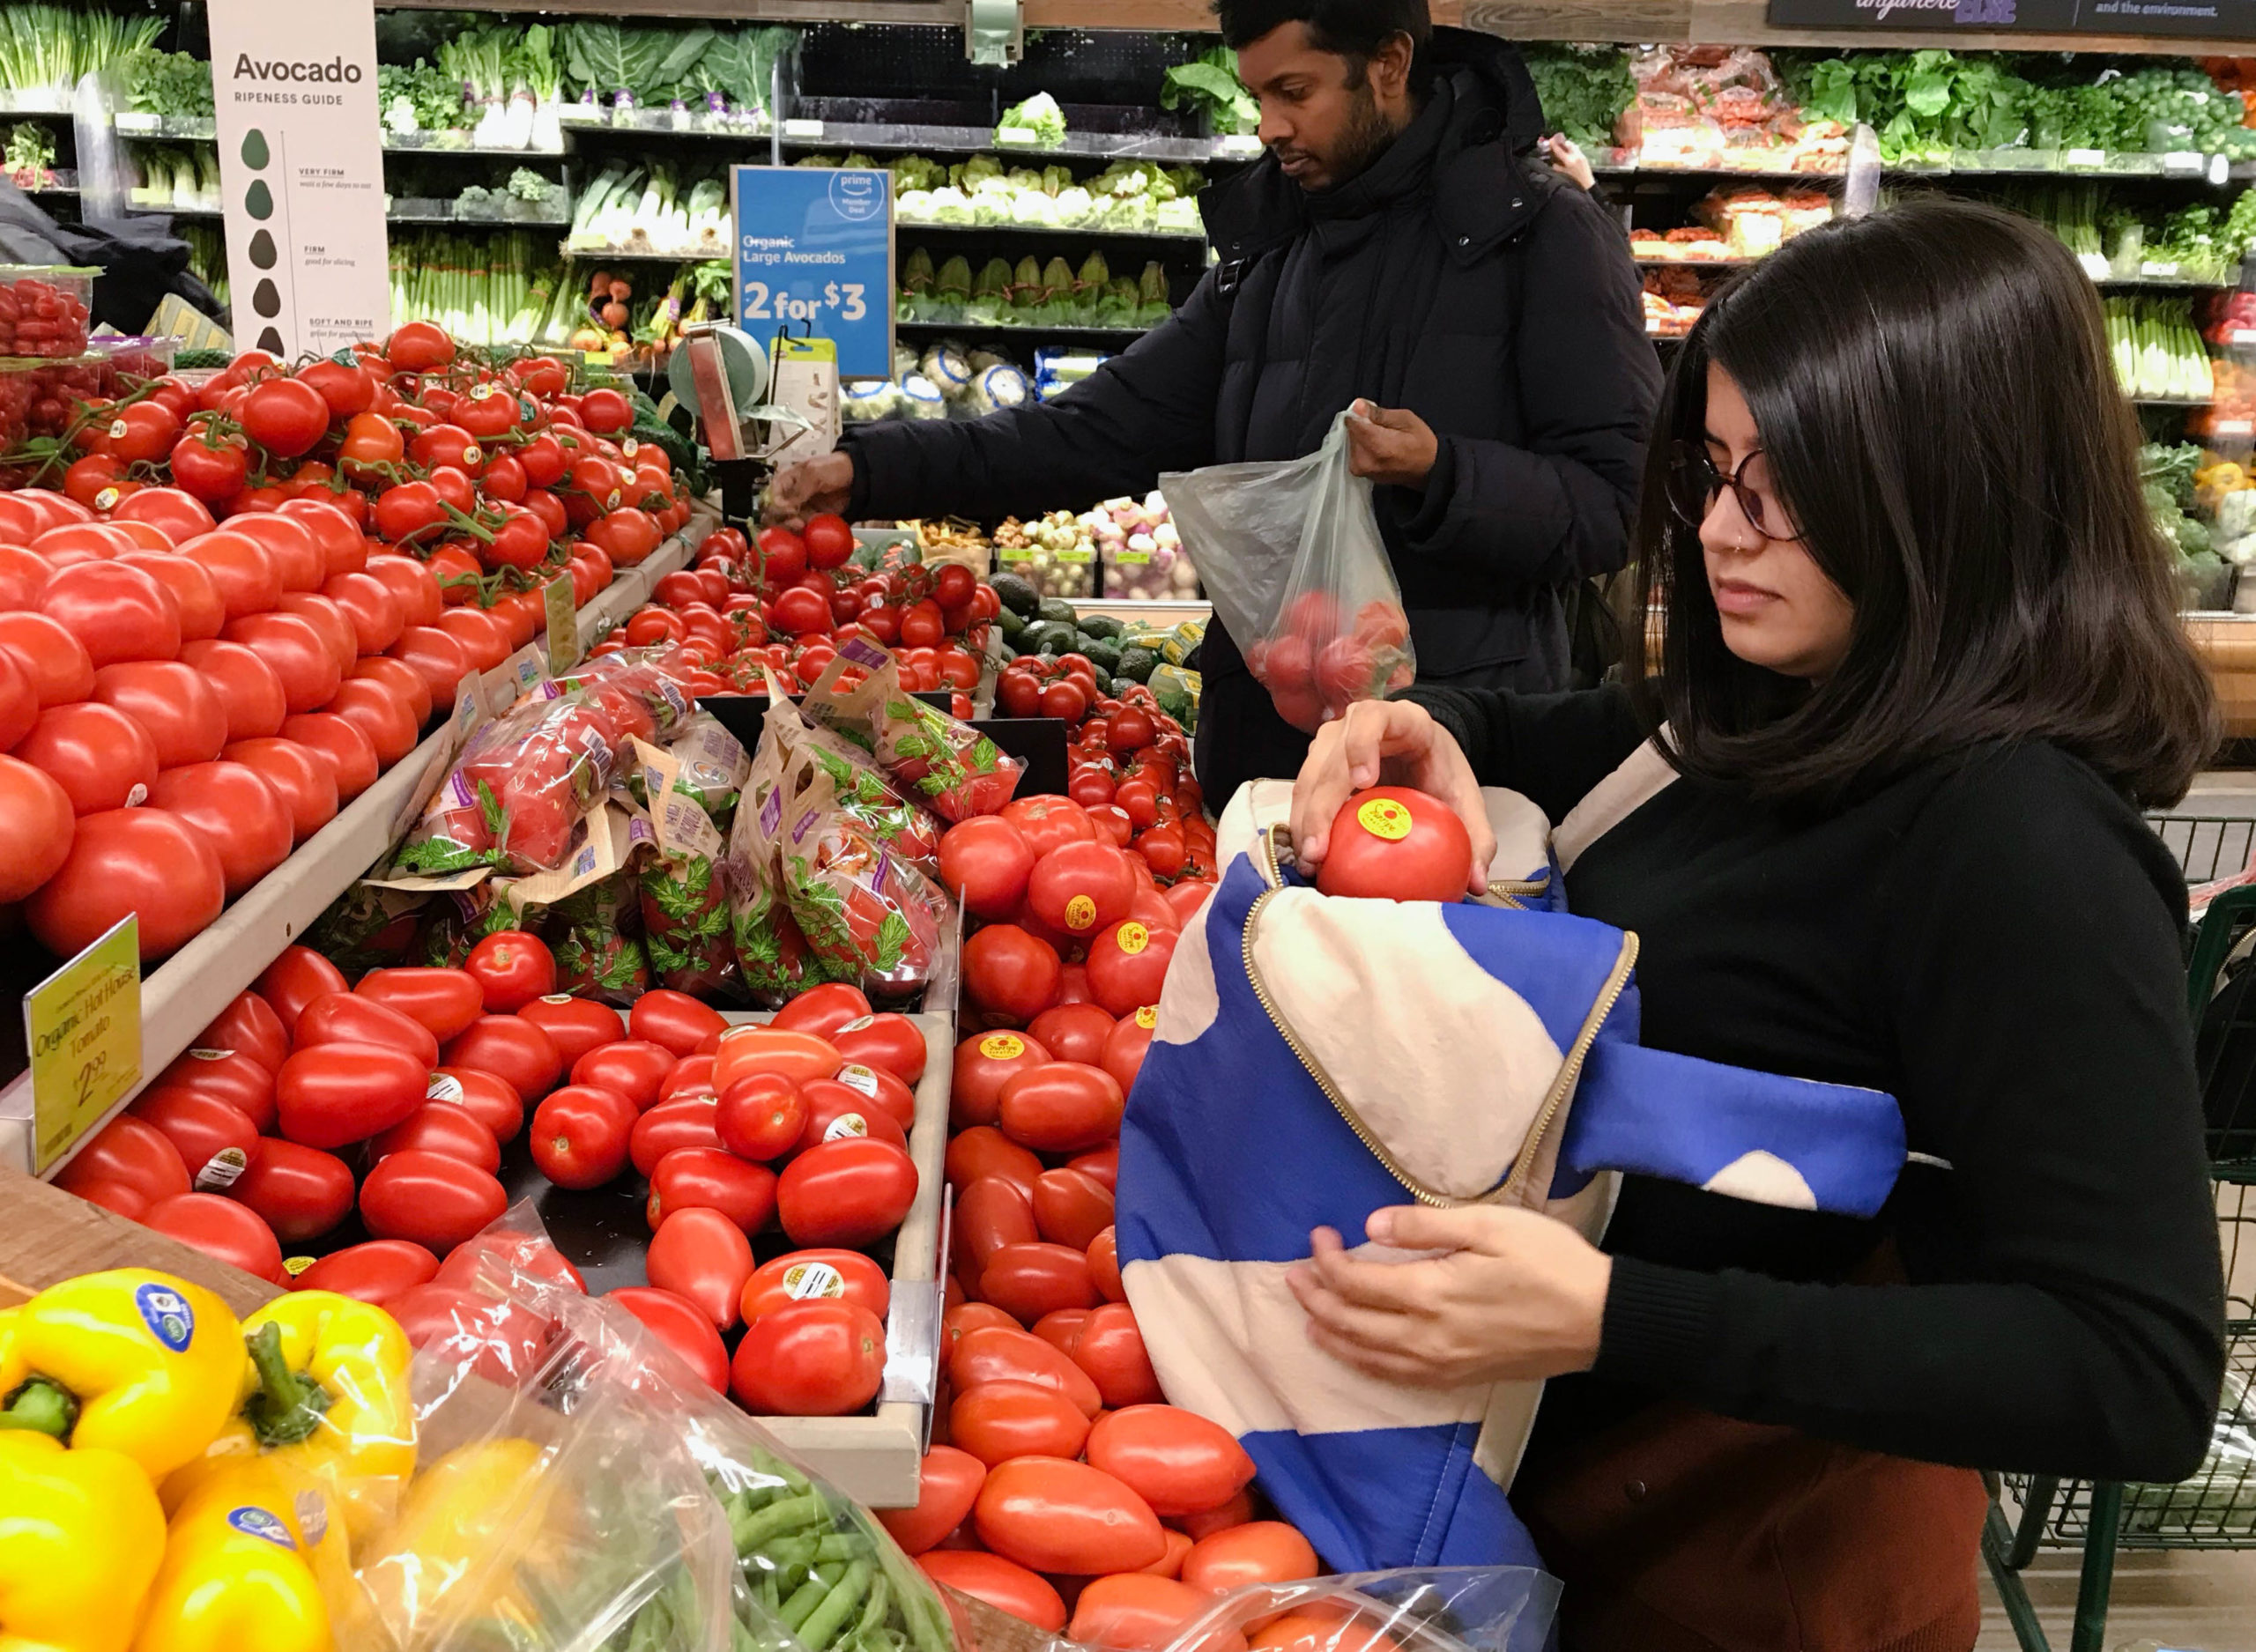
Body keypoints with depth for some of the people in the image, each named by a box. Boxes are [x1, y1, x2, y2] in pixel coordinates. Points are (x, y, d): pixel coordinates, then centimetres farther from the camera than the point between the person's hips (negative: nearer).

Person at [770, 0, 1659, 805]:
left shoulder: (1542, 232, -5)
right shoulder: (1267, 247, 14)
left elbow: (1617, 504, -8)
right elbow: (1109, 428, 12)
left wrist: (1443, 476, -26)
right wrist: (875, 470, 3)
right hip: (1262, 737, 6)